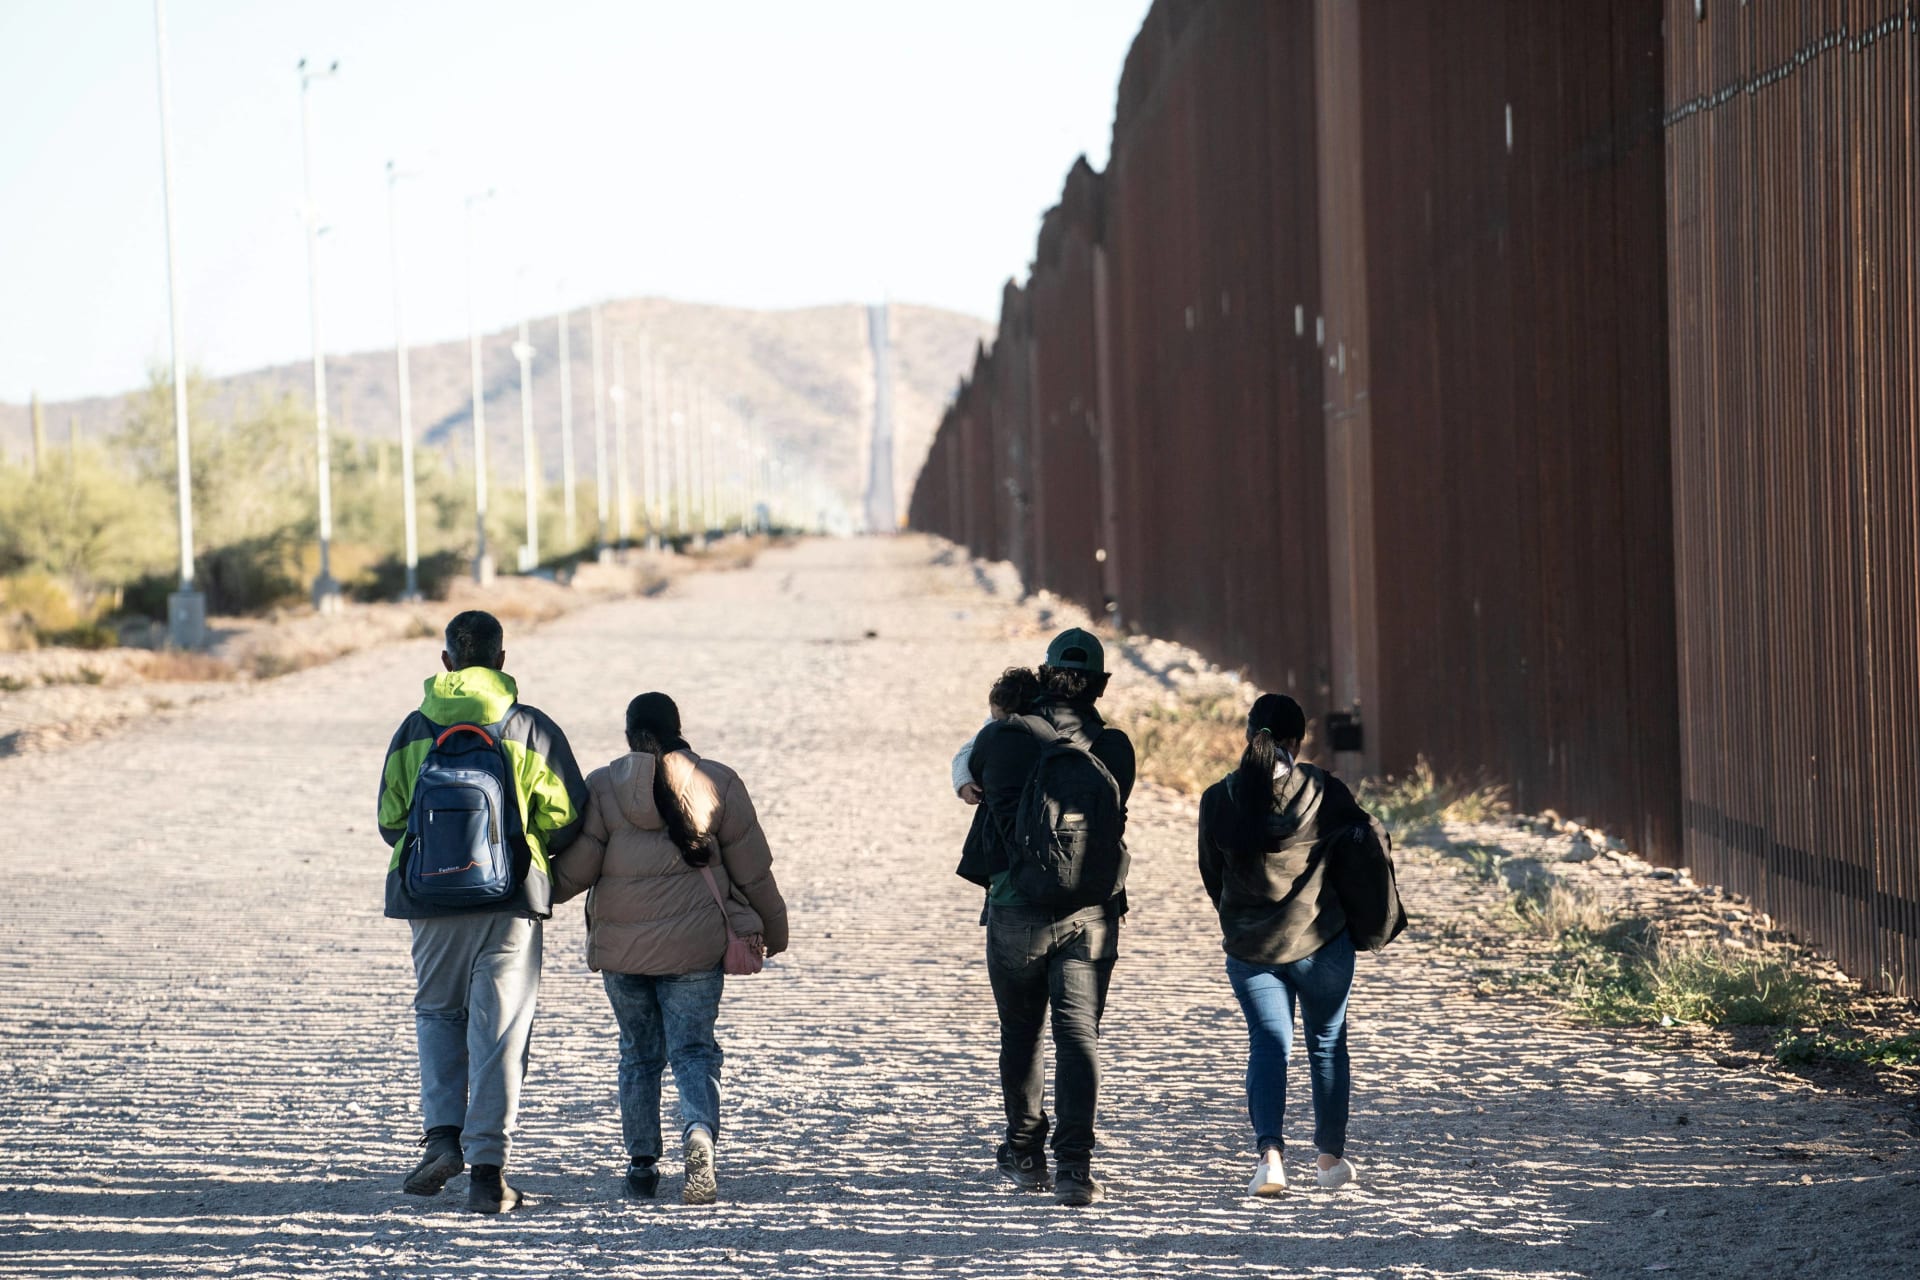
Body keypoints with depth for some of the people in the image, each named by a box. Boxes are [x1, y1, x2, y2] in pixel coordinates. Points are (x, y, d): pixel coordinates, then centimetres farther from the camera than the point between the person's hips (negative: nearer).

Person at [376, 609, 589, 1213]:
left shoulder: (413, 731, 2)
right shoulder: (532, 731, -2)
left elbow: (390, 821, 6)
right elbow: (567, 821, -2)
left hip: (430, 897, 1)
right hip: (512, 902, -1)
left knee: (438, 1012, 20)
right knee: (499, 1029, 3)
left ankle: (443, 1135, 2)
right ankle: (487, 1169, -1)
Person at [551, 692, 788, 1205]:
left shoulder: (602, 788, -3)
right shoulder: (718, 783, 1)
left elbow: (575, 870, -5)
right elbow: (753, 870, 5)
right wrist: (774, 930, 18)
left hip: (621, 946, 0)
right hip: (696, 946, 0)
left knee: (639, 1053, 15)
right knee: (693, 1050, 1)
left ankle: (642, 1162, 19)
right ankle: (699, 1134, -27)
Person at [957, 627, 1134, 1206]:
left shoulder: (1003, 738, -6)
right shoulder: (1114, 749, 1)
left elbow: (969, 774, 7)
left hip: (1017, 909, -1)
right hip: (1092, 910, 1)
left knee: (1020, 1034, 15)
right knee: (1079, 1033, -1)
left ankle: (1025, 1155, 24)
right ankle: (1074, 1165, -14)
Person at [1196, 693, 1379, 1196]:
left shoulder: (1217, 800, -8)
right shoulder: (1323, 792, -11)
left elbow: (1211, 875, 3)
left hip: (1248, 946, 1)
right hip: (1320, 940, -1)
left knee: (1268, 1044, 8)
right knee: (1327, 1044, 15)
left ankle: (1269, 1154, -12)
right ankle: (1331, 1157, 25)